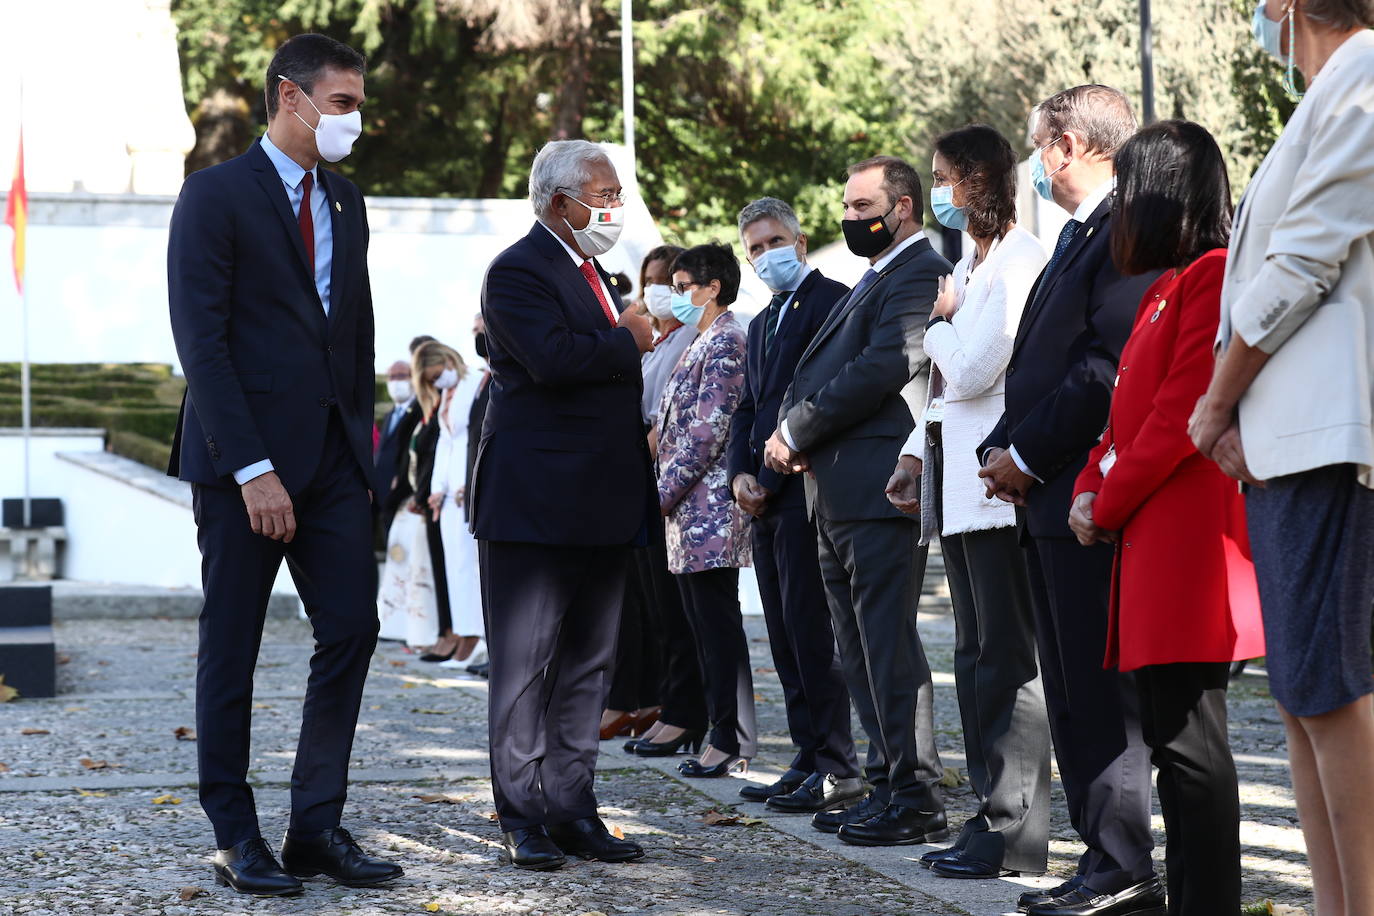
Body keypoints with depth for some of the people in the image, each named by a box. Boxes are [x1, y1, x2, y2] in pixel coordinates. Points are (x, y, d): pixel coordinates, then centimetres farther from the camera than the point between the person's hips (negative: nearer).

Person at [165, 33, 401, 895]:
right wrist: (252, 469, -18)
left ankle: (318, 824, 6)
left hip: (334, 454, 6)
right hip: (245, 458, -6)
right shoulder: (217, 194, -7)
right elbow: (201, 340, -13)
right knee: (232, 649, 3)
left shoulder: (346, 202, 15)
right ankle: (236, 836, 11)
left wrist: (362, 431, 7)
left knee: (352, 629, -1)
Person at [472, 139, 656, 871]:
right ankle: (521, 820, 2)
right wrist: (628, 343, -12)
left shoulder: (590, 272, 19)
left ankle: (572, 810, 15)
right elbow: (552, 357, -26)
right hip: (534, 502, -9)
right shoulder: (518, 270, -11)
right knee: (524, 665, -2)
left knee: (586, 665, 10)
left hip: (601, 503, 9)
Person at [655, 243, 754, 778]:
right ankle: (720, 730, 13)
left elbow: (708, 430, -17)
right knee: (703, 626, 10)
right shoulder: (701, 344, 19)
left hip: (708, 507, -10)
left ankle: (732, 742, -4)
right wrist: (666, 495, 13)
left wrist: (664, 493, -15)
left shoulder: (726, 343, -11)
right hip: (688, 512, 10)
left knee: (718, 625, -7)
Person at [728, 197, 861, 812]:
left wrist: (777, 473, -15)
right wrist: (740, 474, 3)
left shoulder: (833, 301, -6)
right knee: (786, 636, 9)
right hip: (767, 497, 9)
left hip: (808, 485, -9)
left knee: (809, 627, -11)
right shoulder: (762, 325, 24)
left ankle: (837, 768, -8)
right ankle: (809, 761, 13)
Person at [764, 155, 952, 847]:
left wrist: (797, 431, -13)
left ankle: (915, 802, -5)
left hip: (880, 488, -10)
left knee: (889, 646, -9)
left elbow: (885, 367, -20)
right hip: (837, 494, 10)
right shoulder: (873, 281, 23)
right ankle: (886, 786, 19)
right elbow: (818, 373, 22)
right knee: (860, 649, 13)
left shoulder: (919, 274, -9)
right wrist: (789, 432, 1)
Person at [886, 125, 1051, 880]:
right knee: (975, 658, 10)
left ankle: (1014, 832, -5)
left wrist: (939, 320, -2)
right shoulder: (970, 263, 18)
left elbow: (973, 369, -19)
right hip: (956, 482, 10)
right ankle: (991, 813, 14)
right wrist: (915, 455, 13)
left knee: (1007, 660, -7)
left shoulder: (1020, 261, -12)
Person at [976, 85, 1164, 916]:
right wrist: (1004, 449, 7)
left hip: (1091, 500, -10)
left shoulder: (1127, 232, -12)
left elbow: (1107, 367, -20)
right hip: (1052, 502, 10)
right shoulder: (1076, 238, 21)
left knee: (1102, 691, -8)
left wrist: (1026, 454, -13)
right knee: (1073, 692, 11)